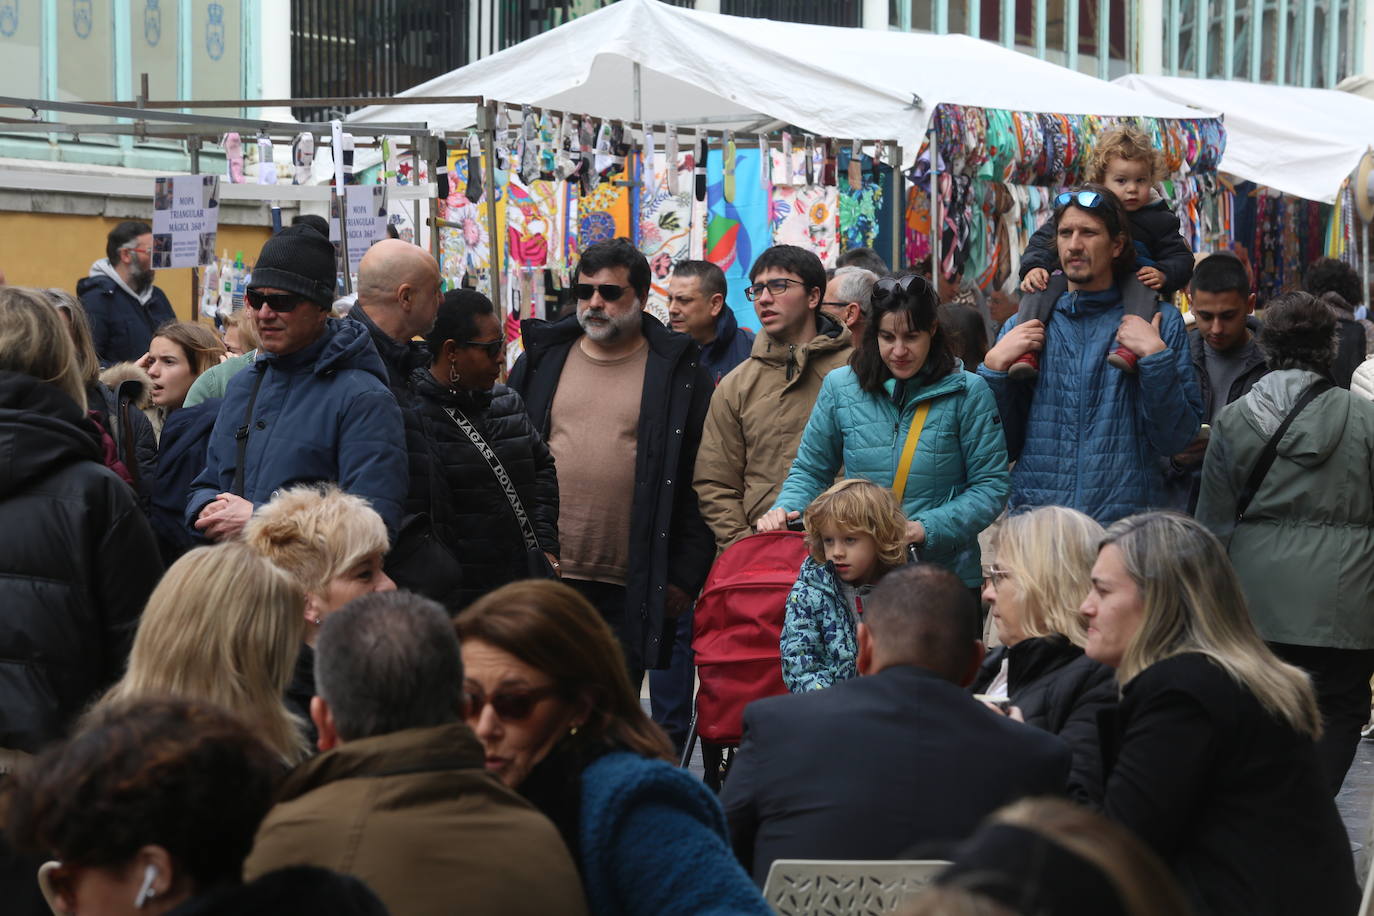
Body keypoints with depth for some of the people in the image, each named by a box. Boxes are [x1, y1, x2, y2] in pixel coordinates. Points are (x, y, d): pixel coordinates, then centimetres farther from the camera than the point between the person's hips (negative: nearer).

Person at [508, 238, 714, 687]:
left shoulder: (678, 372, 2)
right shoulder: (542, 360, 11)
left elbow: (698, 486, 1)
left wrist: (686, 574, -4)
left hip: (630, 589, -2)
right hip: (544, 577, 2)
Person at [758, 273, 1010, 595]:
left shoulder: (968, 392, -3)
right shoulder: (839, 386, 5)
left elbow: (991, 487, -4)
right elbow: (810, 471, 14)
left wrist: (927, 529, -17)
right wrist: (785, 508, -7)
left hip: (946, 577, -1)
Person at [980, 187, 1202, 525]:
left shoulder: (1161, 322, 5)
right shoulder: (1023, 325, 10)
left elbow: (1176, 440, -2)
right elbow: (1002, 446, 10)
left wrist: (1156, 356, -10)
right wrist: (995, 367, -2)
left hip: (1124, 519, -2)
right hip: (1034, 520, 2)